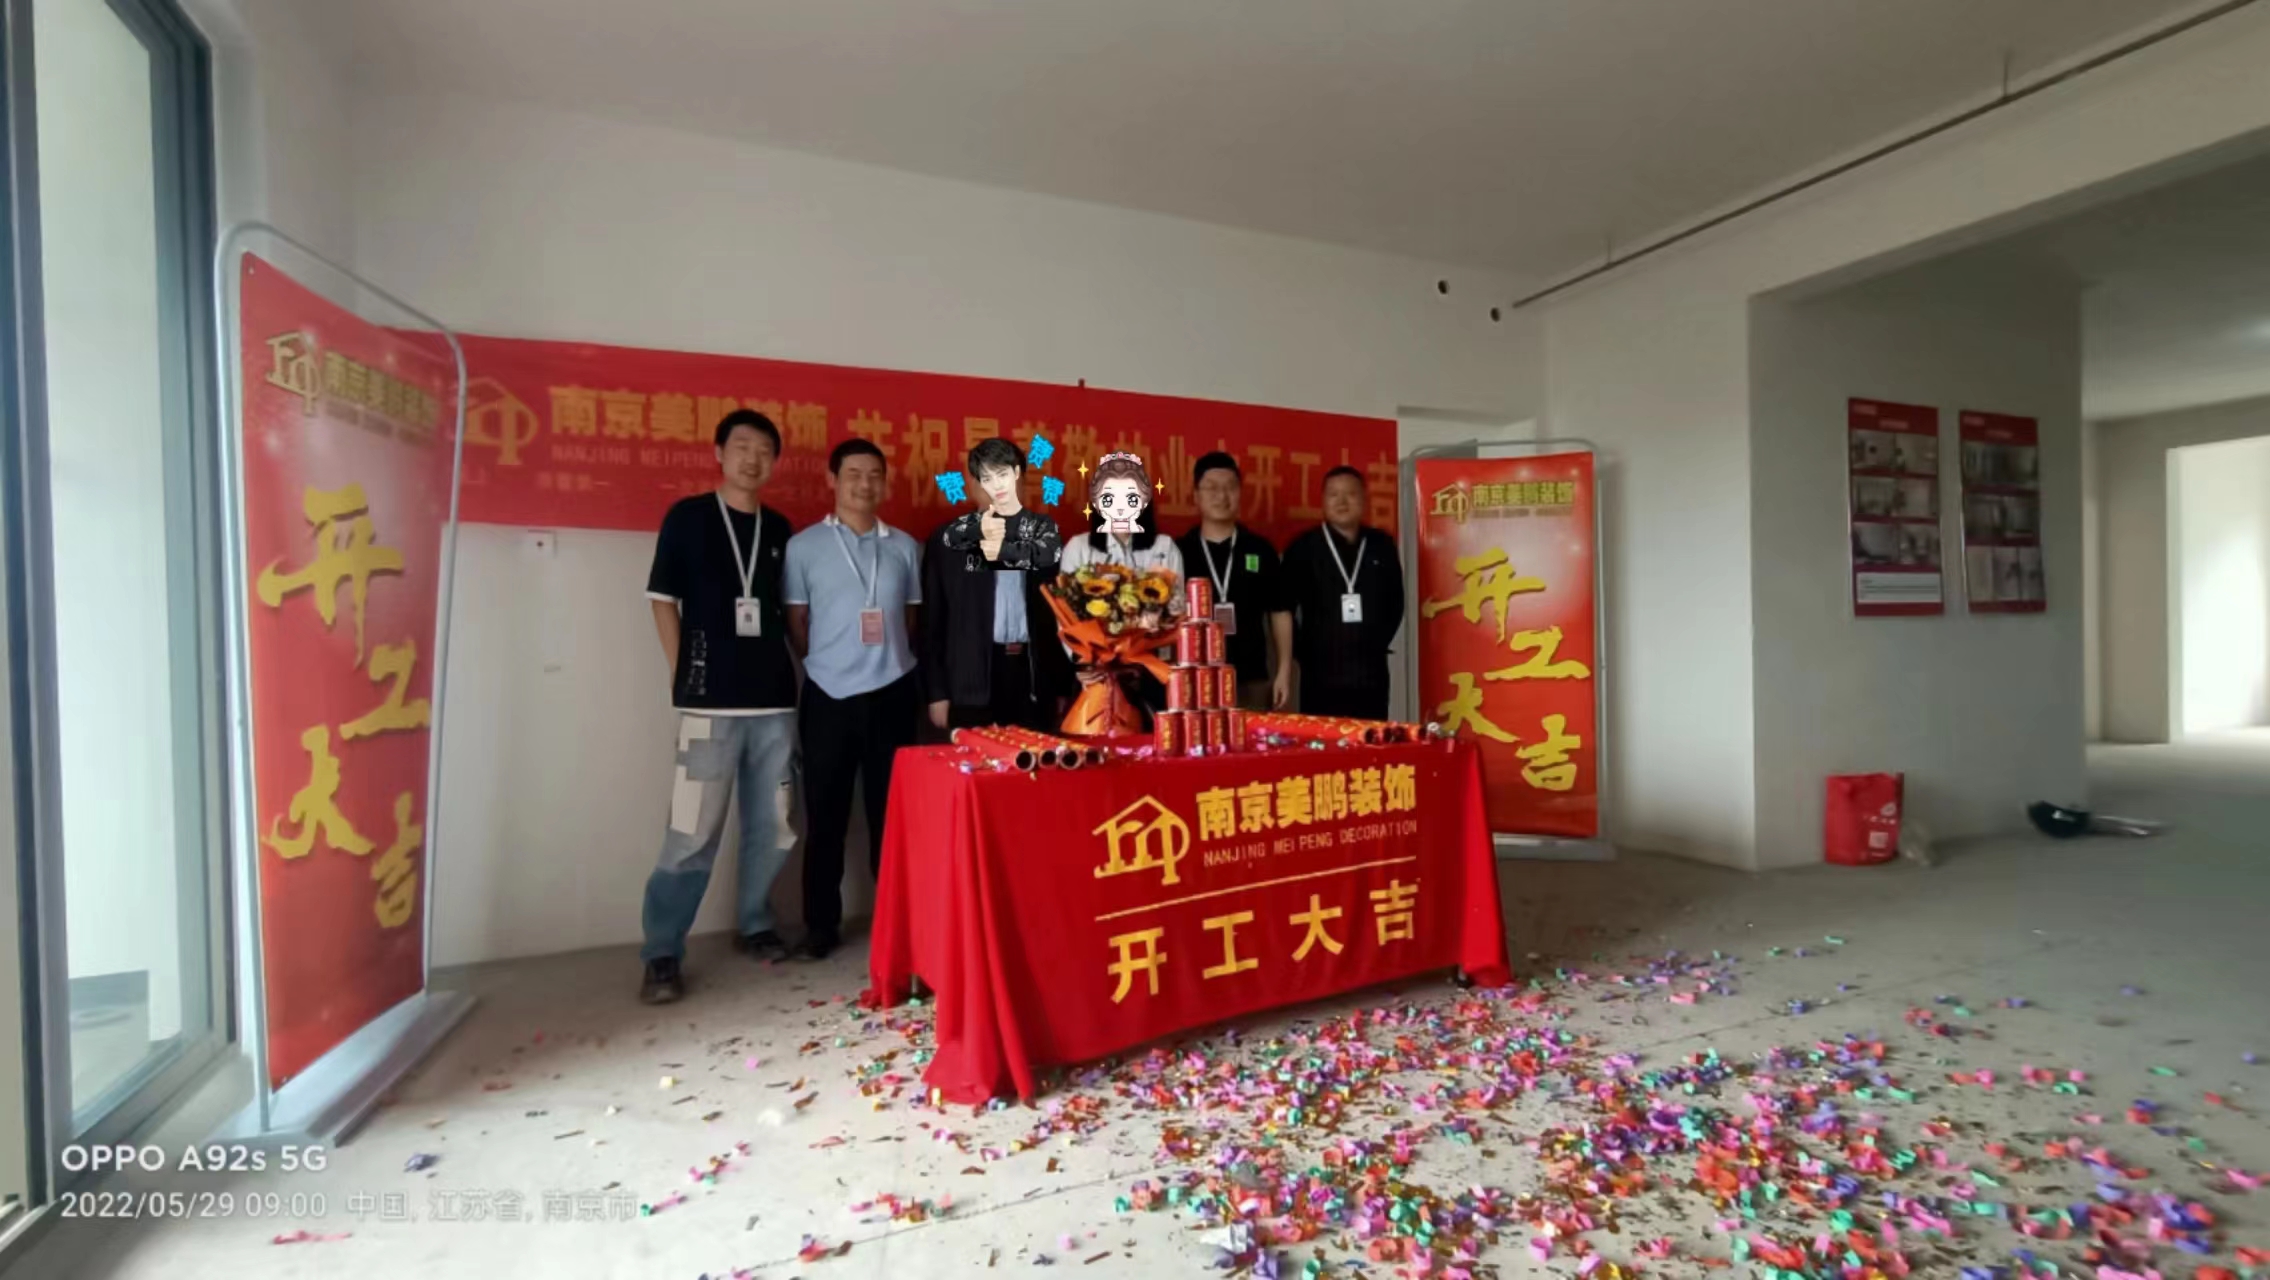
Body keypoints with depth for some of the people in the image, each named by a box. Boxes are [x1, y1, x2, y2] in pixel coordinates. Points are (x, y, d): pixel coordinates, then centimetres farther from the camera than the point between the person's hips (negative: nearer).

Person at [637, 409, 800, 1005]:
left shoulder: (779, 529, 12)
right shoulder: (688, 517, 2)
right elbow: (663, 600, 3)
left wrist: (794, 667, 8)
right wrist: (685, 674, -1)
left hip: (775, 698, 4)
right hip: (710, 701, -4)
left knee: (771, 826, 10)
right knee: (692, 833, -4)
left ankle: (755, 924, 28)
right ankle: (662, 954, 9)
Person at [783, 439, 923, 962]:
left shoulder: (905, 547, 7)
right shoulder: (804, 545, 1)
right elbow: (795, 622, 4)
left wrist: (897, 661, 2)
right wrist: (824, 664, 0)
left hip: (892, 694, 2)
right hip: (828, 696, -1)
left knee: (890, 811, 9)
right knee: (826, 814, 7)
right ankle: (821, 923, 20)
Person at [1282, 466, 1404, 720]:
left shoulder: (1381, 545, 9)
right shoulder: (1303, 547, 0)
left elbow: (1395, 601, 16)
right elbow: (1285, 607, 2)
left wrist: (1380, 641, 9)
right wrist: (1302, 650, 0)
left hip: (1371, 672, 3)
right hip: (1321, 673, -2)